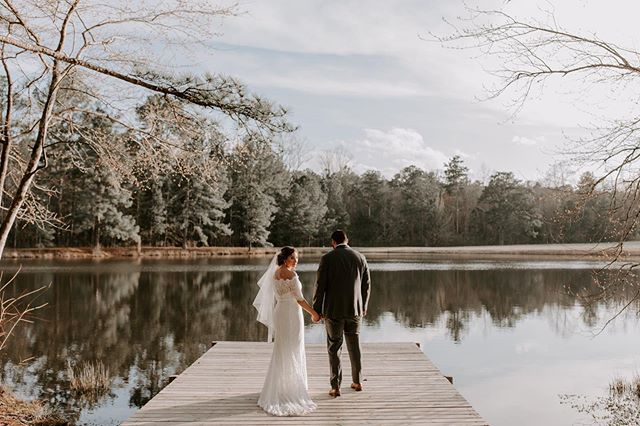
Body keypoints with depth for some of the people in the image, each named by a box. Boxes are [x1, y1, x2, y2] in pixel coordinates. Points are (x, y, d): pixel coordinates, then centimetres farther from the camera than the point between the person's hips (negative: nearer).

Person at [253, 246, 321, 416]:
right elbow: (299, 299, -17)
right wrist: (314, 313, -7)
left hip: (279, 312, 7)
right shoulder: (291, 274, -17)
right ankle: (292, 387, 12)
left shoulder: (275, 273, 6)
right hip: (292, 313, -7)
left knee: (281, 351, 16)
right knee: (293, 352, 4)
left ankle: (278, 388, 22)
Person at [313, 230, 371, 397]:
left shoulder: (327, 258, -8)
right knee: (354, 346, 18)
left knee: (334, 348, 7)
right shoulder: (360, 258, 2)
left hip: (333, 310, -3)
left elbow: (320, 286, -10)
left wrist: (316, 310, -2)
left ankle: (335, 387, 8)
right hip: (355, 310, 3)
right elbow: (366, 285, 6)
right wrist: (363, 307, 18)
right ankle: (357, 382, 28)